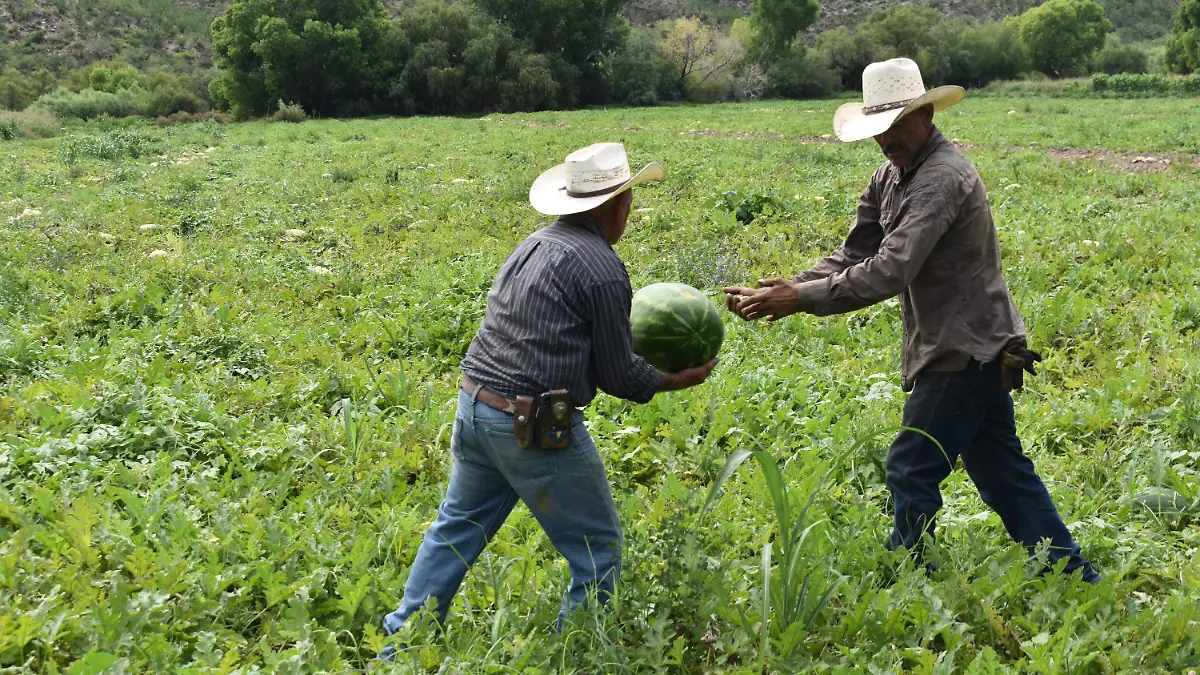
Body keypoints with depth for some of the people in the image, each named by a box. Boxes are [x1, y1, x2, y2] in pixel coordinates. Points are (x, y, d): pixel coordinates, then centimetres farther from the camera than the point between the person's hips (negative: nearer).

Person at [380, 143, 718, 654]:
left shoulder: (535, 244, 11)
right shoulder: (604, 271, -14)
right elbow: (618, 376, -8)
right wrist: (676, 381, 9)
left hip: (475, 406, 8)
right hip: (535, 427, -8)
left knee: (458, 526, 23)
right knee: (597, 550, 9)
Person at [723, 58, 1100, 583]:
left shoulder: (943, 177, -21)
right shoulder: (891, 178, 9)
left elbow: (889, 272, -29)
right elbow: (852, 258, 7)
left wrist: (802, 298, -27)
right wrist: (791, 285, -9)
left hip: (964, 351, -10)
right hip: (973, 348, 10)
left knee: (912, 472, -2)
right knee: (1001, 470, 16)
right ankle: (1075, 580, 26)